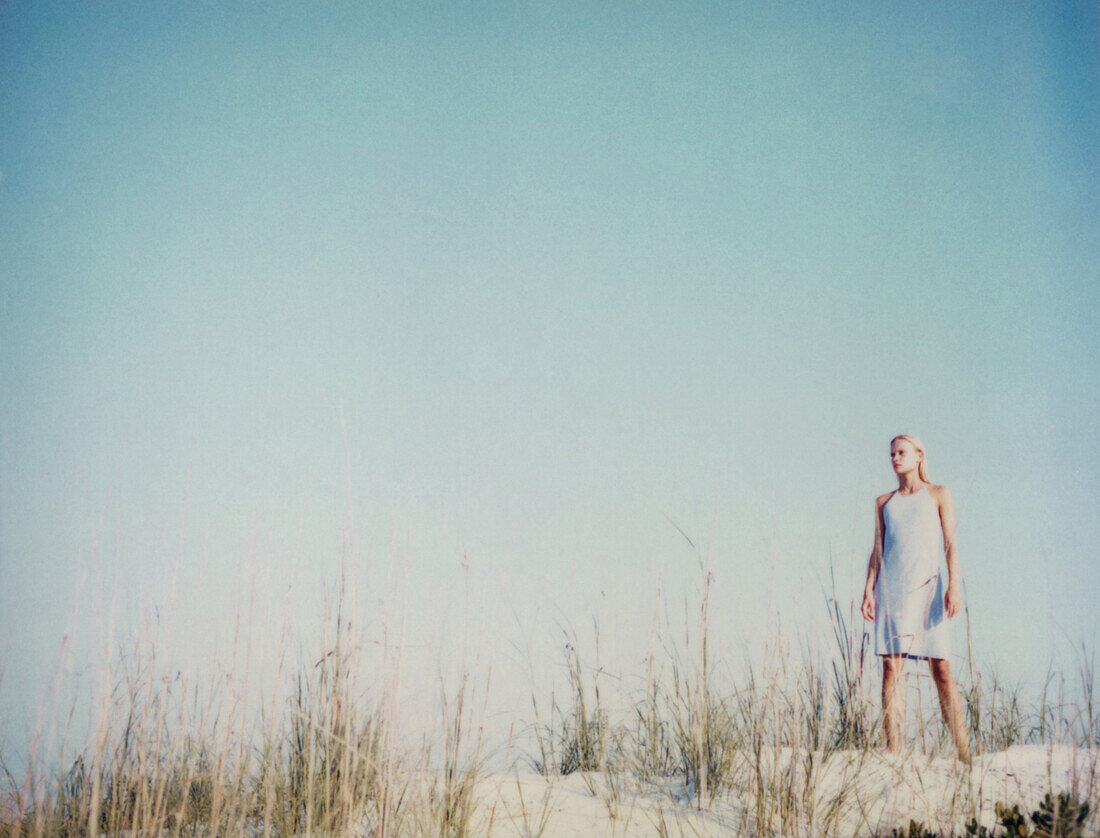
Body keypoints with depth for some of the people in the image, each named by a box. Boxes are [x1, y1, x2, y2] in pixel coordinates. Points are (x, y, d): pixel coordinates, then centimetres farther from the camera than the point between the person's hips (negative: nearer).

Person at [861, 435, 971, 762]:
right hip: (891, 589, 3)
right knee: (891, 668, -6)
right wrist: (869, 590, 3)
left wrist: (954, 587, -9)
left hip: (926, 587, -2)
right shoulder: (884, 502, 17)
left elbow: (950, 544, 3)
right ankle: (893, 752, -7)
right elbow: (877, 550, 15)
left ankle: (964, 752, -6)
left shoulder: (938, 495, 10)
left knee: (942, 670, -8)